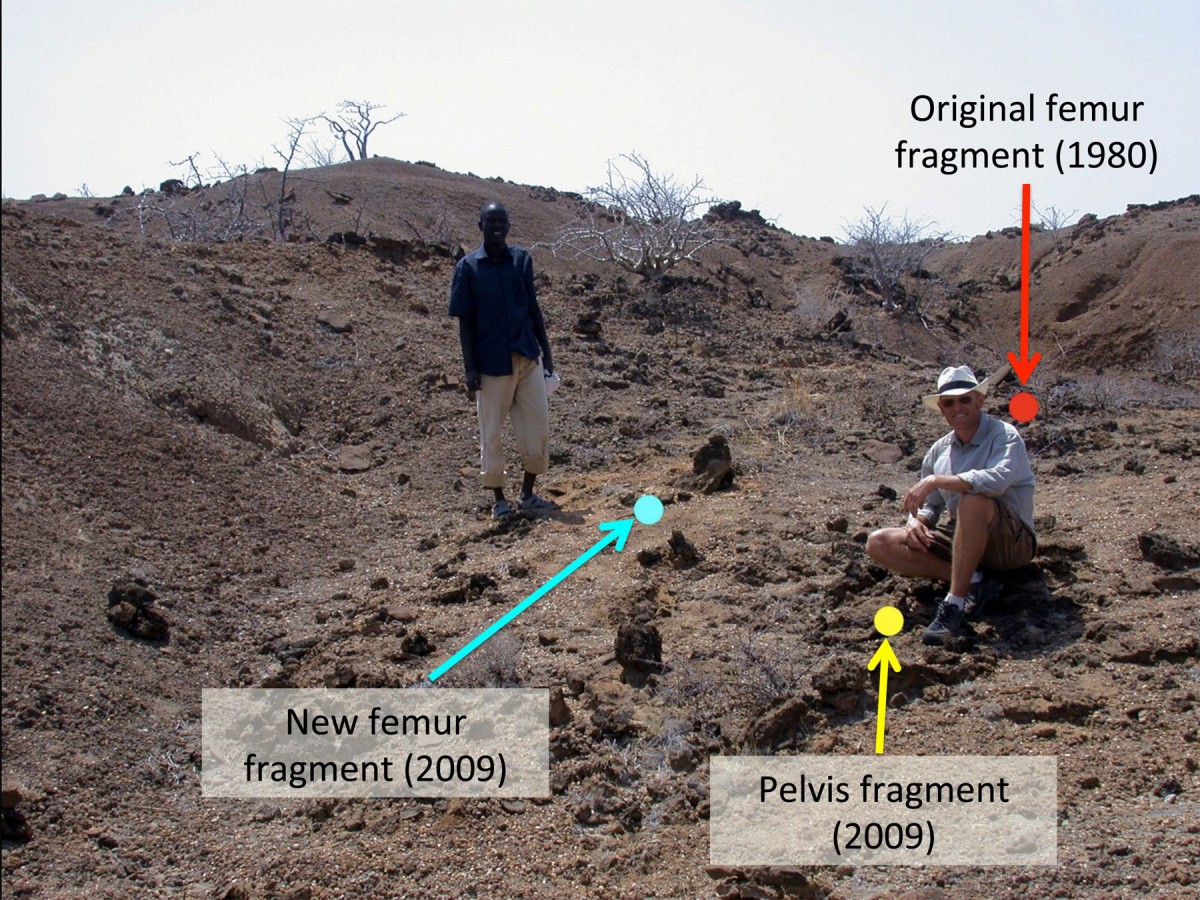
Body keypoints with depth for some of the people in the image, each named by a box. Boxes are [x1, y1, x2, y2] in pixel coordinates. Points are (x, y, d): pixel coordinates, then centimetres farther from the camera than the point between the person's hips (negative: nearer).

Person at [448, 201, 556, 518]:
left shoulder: (523, 260, 6)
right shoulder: (468, 267, -3)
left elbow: (533, 308, 12)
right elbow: (465, 321, -3)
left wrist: (546, 351, 11)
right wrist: (470, 367, -8)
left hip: (528, 357, 3)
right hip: (492, 361, -3)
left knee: (538, 425, 4)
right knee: (492, 432, 4)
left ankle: (528, 494, 19)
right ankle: (499, 500, 16)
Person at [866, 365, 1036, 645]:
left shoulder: (1004, 435, -8)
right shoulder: (939, 451, 10)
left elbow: (998, 479, -31)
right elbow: (929, 506, 15)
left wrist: (936, 481, -32)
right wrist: (916, 521, -9)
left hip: (1012, 542, -6)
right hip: (960, 539, 7)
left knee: (974, 500, -39)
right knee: (879, 543, -10)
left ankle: (954, 603, -33)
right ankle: (971, 581, -18)